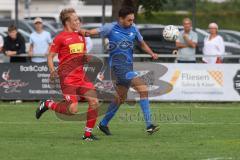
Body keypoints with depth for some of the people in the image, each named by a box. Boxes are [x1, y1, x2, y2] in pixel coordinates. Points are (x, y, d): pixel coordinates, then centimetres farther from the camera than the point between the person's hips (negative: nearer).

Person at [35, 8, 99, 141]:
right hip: (68, 78, -7)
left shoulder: (80, 36, 15)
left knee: (94, 102, -6)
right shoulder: (60, 38, -6)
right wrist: (52, 71, -17)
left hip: (81, 76, 7)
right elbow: (50, 56, -3)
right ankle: (47, 105, 11)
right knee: (73, 110, -15)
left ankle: (88, 134, 6)